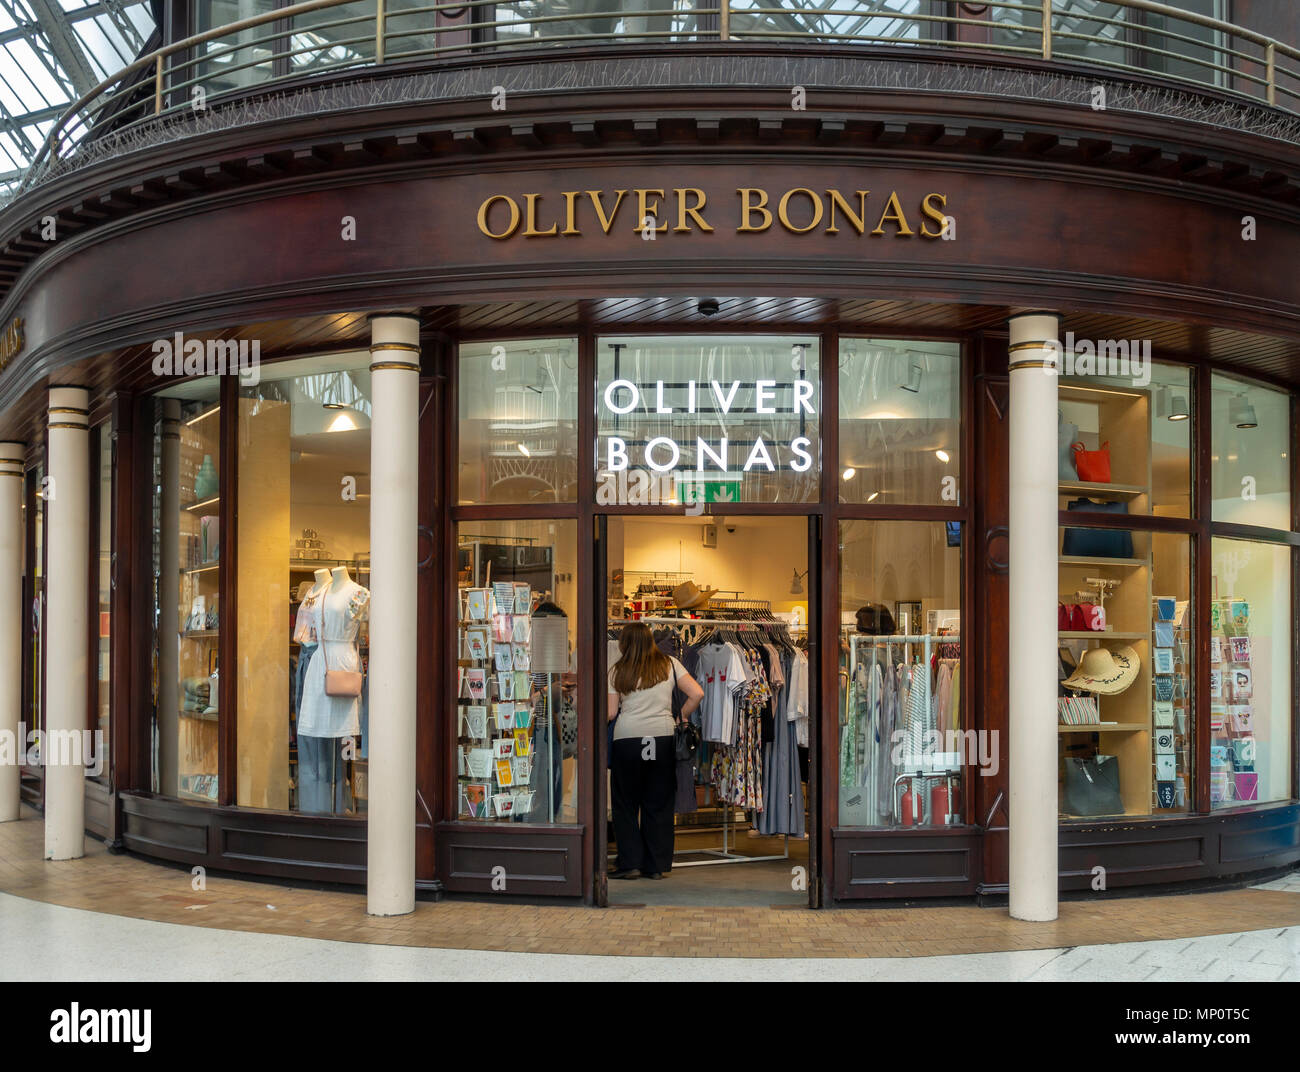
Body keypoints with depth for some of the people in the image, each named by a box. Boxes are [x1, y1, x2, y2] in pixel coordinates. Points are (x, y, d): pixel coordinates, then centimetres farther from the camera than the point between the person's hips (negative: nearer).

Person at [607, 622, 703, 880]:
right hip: (663, 737, 2)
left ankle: (630, 863, 8)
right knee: (659, 805, 9)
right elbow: (697, 694, -1)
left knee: (625, 804, 10)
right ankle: (657, 865, 12)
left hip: (627, 739, -2)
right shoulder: (669, 664, 5)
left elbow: (610, 713, 0)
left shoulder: (617, 671, 1)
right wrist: (681, 717, 13)